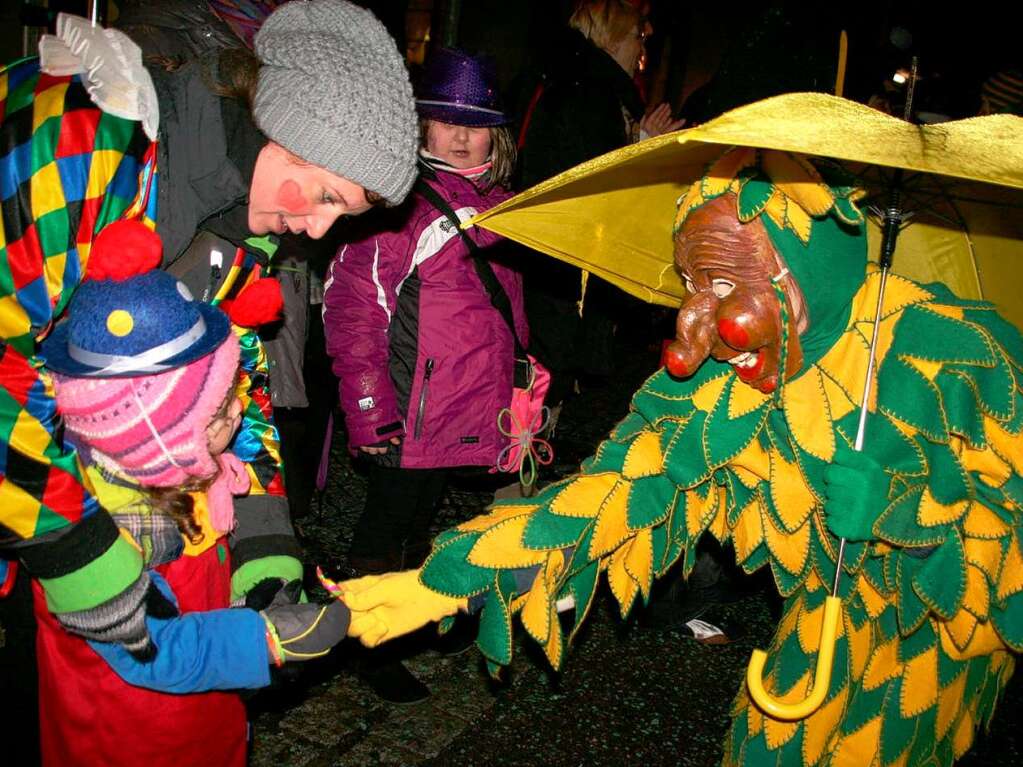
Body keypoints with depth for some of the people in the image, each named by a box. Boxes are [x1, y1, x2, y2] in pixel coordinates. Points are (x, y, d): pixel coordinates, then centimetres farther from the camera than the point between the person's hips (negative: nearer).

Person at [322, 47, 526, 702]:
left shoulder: (500, 206, 10)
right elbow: (352, 300, -16)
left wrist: (518, 387, 18)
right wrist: (368, 402, -21)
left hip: (475, 410, 7)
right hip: (411, 407, -6)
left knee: (427, 513, 21)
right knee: (390, 514, 7)